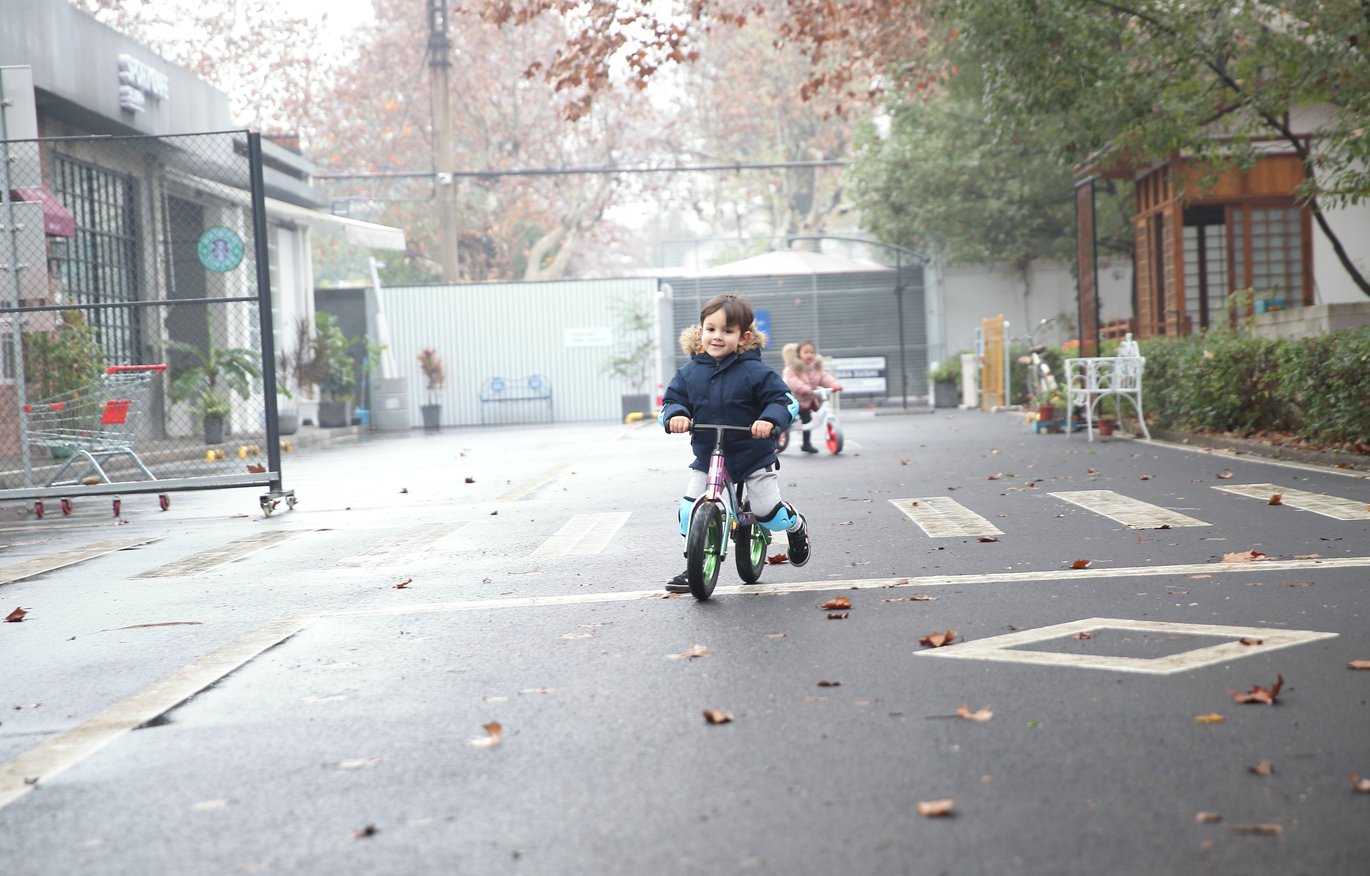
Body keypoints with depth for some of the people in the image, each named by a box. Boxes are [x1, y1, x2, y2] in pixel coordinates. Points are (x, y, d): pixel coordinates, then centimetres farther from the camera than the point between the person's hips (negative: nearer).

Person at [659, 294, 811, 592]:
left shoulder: (755, 372, -12)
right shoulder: (689, 373, -1)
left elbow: (786, 401, -12)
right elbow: (671, 402, 0)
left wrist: (769, 420, -33)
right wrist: (675, 416, -25)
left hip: (753, 454, -3)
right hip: (706, 457, 3)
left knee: (770, 515, -3)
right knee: (689, 512, -11)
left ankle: (796, 526, 33)